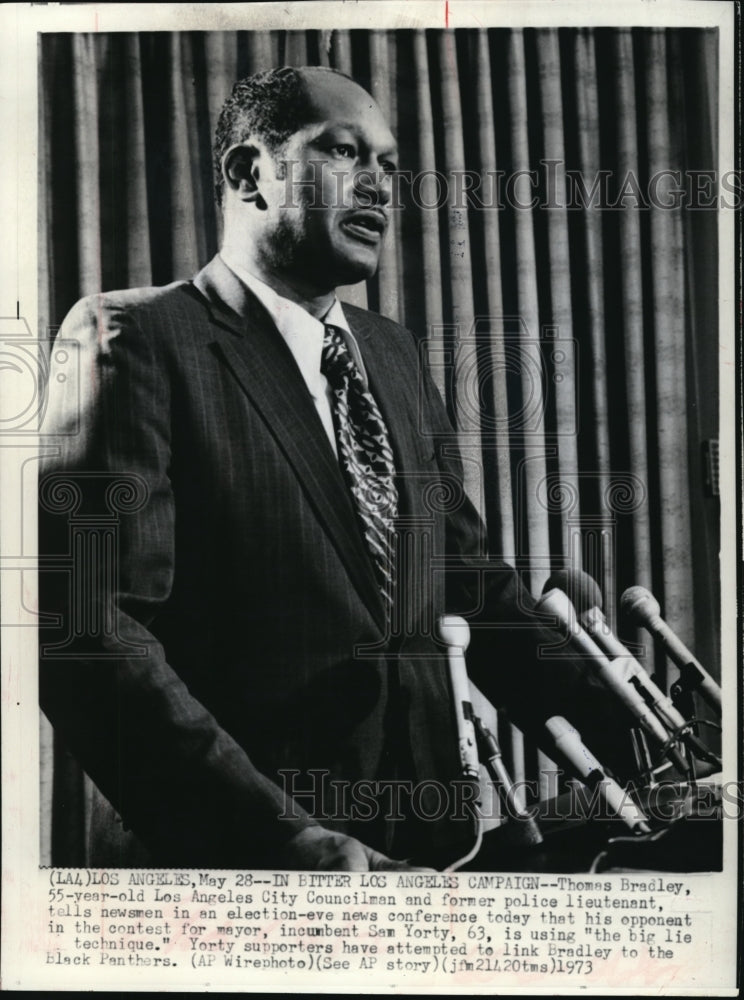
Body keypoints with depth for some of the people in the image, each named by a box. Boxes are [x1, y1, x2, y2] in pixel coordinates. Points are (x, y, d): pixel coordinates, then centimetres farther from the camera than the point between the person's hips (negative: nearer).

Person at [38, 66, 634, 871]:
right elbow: (85, 626, -19)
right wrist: (285, 836, -27)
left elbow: (471, 580, 12)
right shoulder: (135, 337, -10)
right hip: (220, 851, -6)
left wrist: (623, 742, 0)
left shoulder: (393, 354, 11)